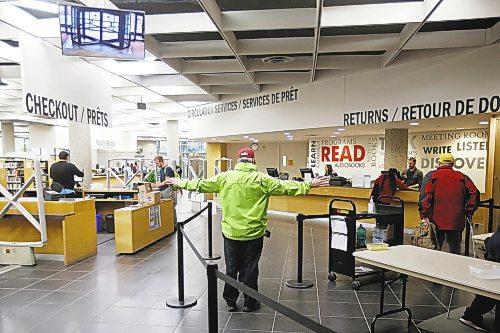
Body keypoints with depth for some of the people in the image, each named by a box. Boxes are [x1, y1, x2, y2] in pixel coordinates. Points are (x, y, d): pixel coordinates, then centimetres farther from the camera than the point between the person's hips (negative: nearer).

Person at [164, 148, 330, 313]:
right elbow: (285, 187, -5)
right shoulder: (262, 179, -8)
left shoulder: (224, 177, -3)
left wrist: (182, 183, 21)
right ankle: (250, 303, 23)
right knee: (250, 269, 11)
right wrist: (309, 185, 4)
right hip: (253, 233, -2)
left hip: (231, 232, 2)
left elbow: (201, 184, 5)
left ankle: (230, 302, 27)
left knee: (231, 268, 15)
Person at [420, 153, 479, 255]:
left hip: (436, 220, -2)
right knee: (455, 249, 16)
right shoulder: (462, 177, 7)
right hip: (456, 220, 3)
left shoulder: (432, 176, -1)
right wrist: (469, 211, 6)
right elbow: (474, 193, -2)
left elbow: (426, 195, -12)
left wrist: (424, 215, -12)